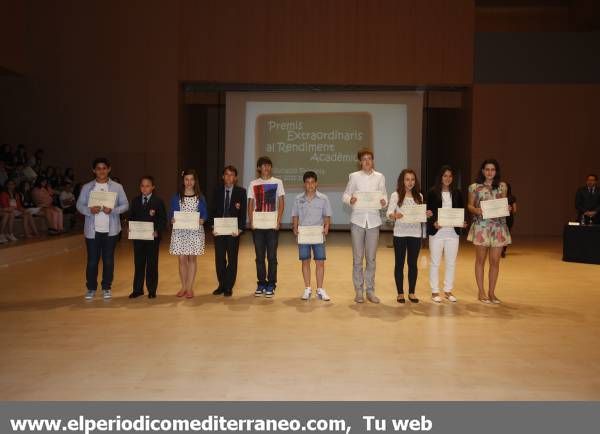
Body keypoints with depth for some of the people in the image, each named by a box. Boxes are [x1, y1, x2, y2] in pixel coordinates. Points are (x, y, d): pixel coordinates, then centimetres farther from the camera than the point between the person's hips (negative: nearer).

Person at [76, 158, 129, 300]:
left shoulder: (117, 187, 2)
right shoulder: (87, 187, 3)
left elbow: (125, 205, 2)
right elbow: (79, 205, 3)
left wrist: (112, 210, -17)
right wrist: (89, 210, -17)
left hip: (110, 230, 0)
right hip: (92, 230, 0)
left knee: (108, 259, 7)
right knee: (92, 260, 3)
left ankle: (106, 288, 19)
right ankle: (91, 288, 16)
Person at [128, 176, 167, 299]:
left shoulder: (158, 201, -1)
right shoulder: (135, 201, 9)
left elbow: (163, 220, -3)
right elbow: (131, 218, 12)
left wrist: (157, 231, -16)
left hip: (152, 237, -3)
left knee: (152, 264, 4)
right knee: (138, 264, 8)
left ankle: (152, 290, 13)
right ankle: (137, 289, 16)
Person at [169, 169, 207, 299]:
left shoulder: (200, 197, 5)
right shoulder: (176, 197, 4)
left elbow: (204, 214, 4)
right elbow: (172, 214, 4)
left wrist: (202, 220, -17)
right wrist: (173, 219, -17)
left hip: (195, 231, 0)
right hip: (179, 231, 0)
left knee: (192, 258, 3)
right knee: (182, 259, 4)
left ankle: (190, 287, 9)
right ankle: (183, 287, 15)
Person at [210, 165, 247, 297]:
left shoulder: (241, 191, 0)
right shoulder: (217, 190, 7)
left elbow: (243, 212, -3)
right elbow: (213, 210, 7)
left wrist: (240, 229, -12)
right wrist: (213, 226, -4)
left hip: (233, 230, -2)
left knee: (232, 259, 4)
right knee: (219, 258, 7)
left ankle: (229, 287, 13)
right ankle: (221, 285, 19)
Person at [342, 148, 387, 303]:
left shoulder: (380, 177, 11)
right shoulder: (354, 176, 7)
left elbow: (384, 195, 8)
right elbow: (345, 195, 5)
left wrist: (383, 202, -15)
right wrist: (350, 200, -17)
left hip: (373, 220, 1)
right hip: (357, 219, -1)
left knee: (371, 258, 4)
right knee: (357, 258, 1)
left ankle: (370, 290, 13)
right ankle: (358, 290, 10)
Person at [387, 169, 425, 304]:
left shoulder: (419, 196, 10)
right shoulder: (396, 195, -2)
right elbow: (389, 212, -11)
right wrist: (394, 215, -33)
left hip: (415, 233, 3)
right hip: (400, 233, -3)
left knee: (413, 263, 7)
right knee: (399, 263, 4)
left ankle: (412, 292, 18)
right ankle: (400, 293, 14)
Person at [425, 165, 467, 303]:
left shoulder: (457, 193, 9)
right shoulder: (432, 192, -1)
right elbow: (428, 212, -3)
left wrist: (463, 222, -7)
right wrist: (434, 223, -19)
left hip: (453, 232, 3)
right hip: (437, 232, -3)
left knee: (451, 263, 8)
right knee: (435, 263, 4)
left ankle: (448, 291, 20)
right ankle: (435, 292, 13)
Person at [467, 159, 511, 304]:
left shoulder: (502, 186, 9)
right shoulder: (475, 187, 2)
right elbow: (470, 205, 5)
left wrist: (507, 208, -8)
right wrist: (476, 210, -15)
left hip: (499, 226, 2)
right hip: (481, 226, -2)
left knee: (495, 261, 4)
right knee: (480, 260, 4)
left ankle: (492, 292, 16)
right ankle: (481, 292, 13)